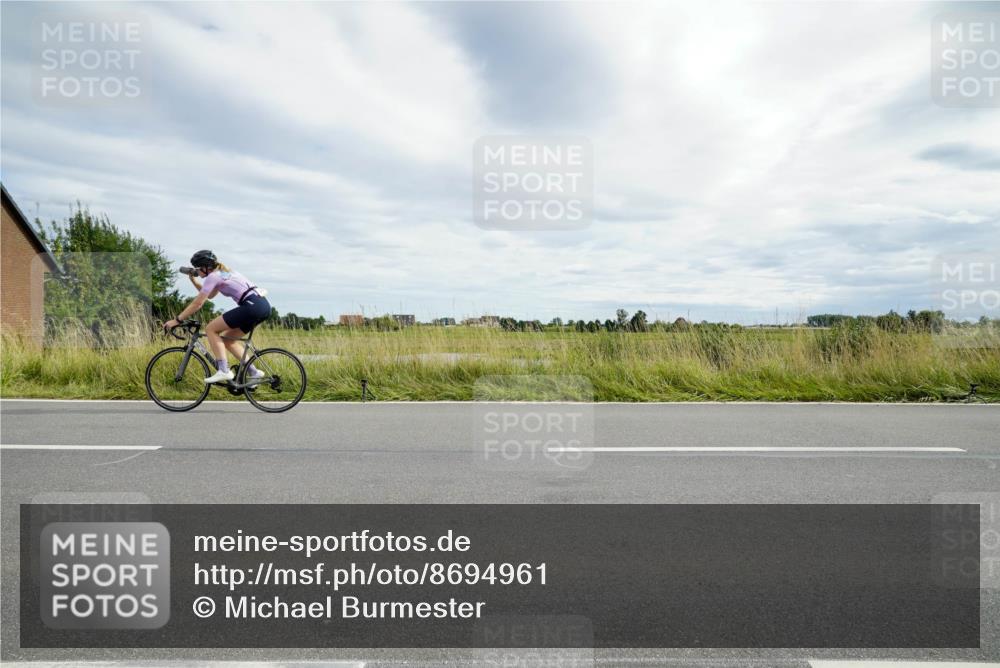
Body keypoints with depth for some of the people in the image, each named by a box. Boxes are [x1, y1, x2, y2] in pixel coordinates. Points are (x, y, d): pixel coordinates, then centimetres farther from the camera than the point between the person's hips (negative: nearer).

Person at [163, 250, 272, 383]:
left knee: (211, 329, -1)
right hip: (263, 304, 9)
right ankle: (253, 371, 12)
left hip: (253, 306, -9)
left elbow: (197, 304, -1)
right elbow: (209, 295, 37)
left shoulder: (213, 276, -2)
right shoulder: (222, 272, 25)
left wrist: (176, 320, 6)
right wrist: (193, 280, 29)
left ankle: (224, 371, -8)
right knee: (227, 338, 17)